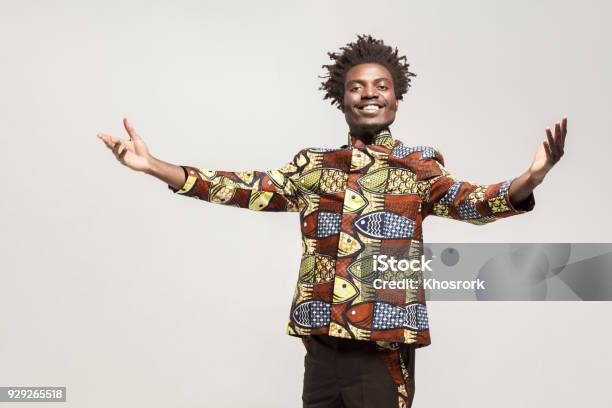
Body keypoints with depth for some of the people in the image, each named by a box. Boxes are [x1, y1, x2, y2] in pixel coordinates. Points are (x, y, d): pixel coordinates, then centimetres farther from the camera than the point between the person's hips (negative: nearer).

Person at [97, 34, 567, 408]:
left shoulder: (419, 163, 2)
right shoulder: (314, 165, 10)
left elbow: (467, 200, -12)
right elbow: (248, 188, 7)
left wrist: (528, 180, -34)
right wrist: (153, 166, -1)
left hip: (383, 348, -3)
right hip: (322, 344, 3)